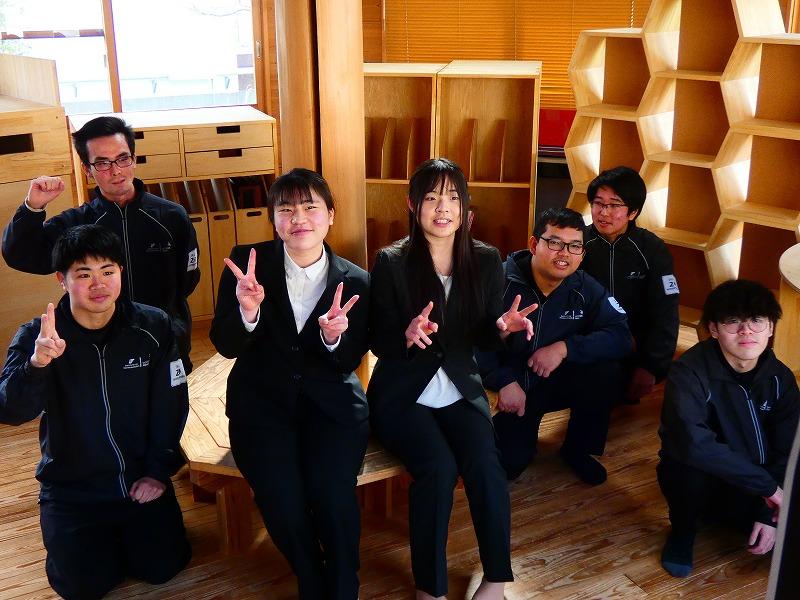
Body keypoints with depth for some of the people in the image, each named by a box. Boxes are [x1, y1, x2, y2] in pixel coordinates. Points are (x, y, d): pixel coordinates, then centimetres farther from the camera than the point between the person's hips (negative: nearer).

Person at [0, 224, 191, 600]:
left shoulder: (152, 327, -9)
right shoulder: (37, 337, -12)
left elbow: (171, 405, -3)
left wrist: (158, 470, -6)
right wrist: (36, 364, -45)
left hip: (141, 479, 1)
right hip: (71, 488, -1)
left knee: (162, 568, -1)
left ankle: (130, 525, 30)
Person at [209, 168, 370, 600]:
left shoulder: (354, 281, -1)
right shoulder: (248, 261, -3)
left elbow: (349, 365, 3)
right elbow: (225, 346, -4)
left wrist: (334, 338, -21)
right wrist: (247, 312, -26)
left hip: (330, 402, 0)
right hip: (262, 402, 0)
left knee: (333, 495, -25)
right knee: (281, 499, -23)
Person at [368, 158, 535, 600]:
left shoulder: (486, 260, 0)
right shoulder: (391, 262, -9)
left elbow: (482, 338, 6)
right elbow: (378, 343, -9)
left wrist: (502, 327, -17)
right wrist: (407, 335, -31)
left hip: (460, 390, 3)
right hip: (402, 395, -2)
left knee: (485, 464, -25)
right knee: (438, 467, -28)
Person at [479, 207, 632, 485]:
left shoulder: (585, 288, -8)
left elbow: (620, 336, -18)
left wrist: (565, 347, -30)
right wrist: (503, 381, -23)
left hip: (558, 384, 3)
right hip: (506, 387, -3)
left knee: (605, 371, -24)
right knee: (508, 464, -18)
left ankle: (578, 450, 1)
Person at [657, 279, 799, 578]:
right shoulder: (689, 373, -25)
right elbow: (694, 444, -39)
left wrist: (768, 513, -14)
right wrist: (767, 485, -31)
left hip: (753, 490, 5)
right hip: (692, 477, -5)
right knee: (694, 464, -38)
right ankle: (683, 530, -3)